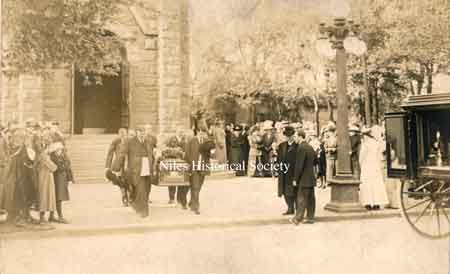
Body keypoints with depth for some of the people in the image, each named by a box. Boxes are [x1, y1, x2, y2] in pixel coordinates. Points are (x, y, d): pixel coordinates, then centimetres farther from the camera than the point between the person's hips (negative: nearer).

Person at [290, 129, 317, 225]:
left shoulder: (301, 148, -17)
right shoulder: (311, 147, 10)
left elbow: (299, 165, -19)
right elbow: (315, 162, 19)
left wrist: (295, 179, -15)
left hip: (304, 178, -8)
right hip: (311, 177, 8)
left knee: (301, 199, -5)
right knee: (310, 198, 11)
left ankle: (298, 218, -2)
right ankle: (310, 217, 17)